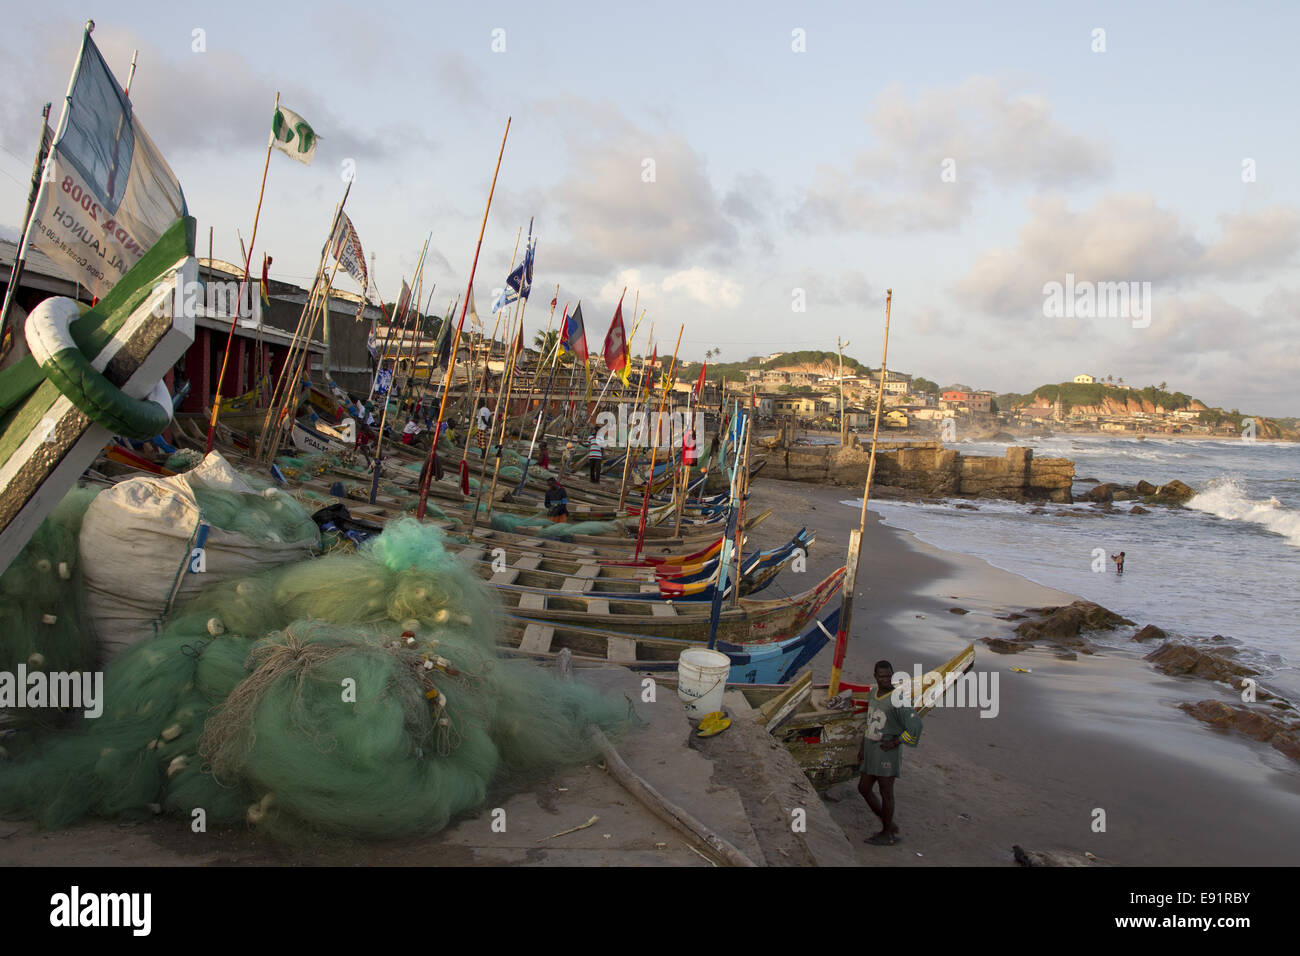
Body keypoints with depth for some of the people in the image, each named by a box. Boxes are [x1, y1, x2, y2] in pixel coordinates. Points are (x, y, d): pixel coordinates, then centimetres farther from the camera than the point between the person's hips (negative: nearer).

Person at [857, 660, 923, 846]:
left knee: (885, 792, 2)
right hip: (872, 752, 8)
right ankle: (890, 825, 23)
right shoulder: (875, 694, 10)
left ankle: (887, 834, 17)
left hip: (887, 752, -8)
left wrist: (895, 742, -19)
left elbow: (915, 726, -23)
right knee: (863, 788, 10)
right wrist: (863, 747, 20)